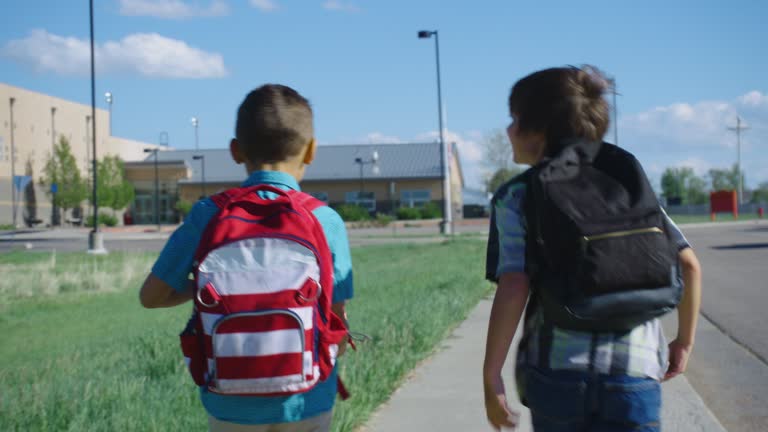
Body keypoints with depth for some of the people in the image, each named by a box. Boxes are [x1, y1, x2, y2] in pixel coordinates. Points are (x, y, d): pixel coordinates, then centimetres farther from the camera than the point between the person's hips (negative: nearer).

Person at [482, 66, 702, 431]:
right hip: (635, 377, 2)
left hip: (556, 374, -1)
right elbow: (689, 265, 8)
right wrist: (684, 342, 21)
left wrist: (491, 375, -5)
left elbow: (513, 289, -11)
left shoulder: (516, 196, 2)